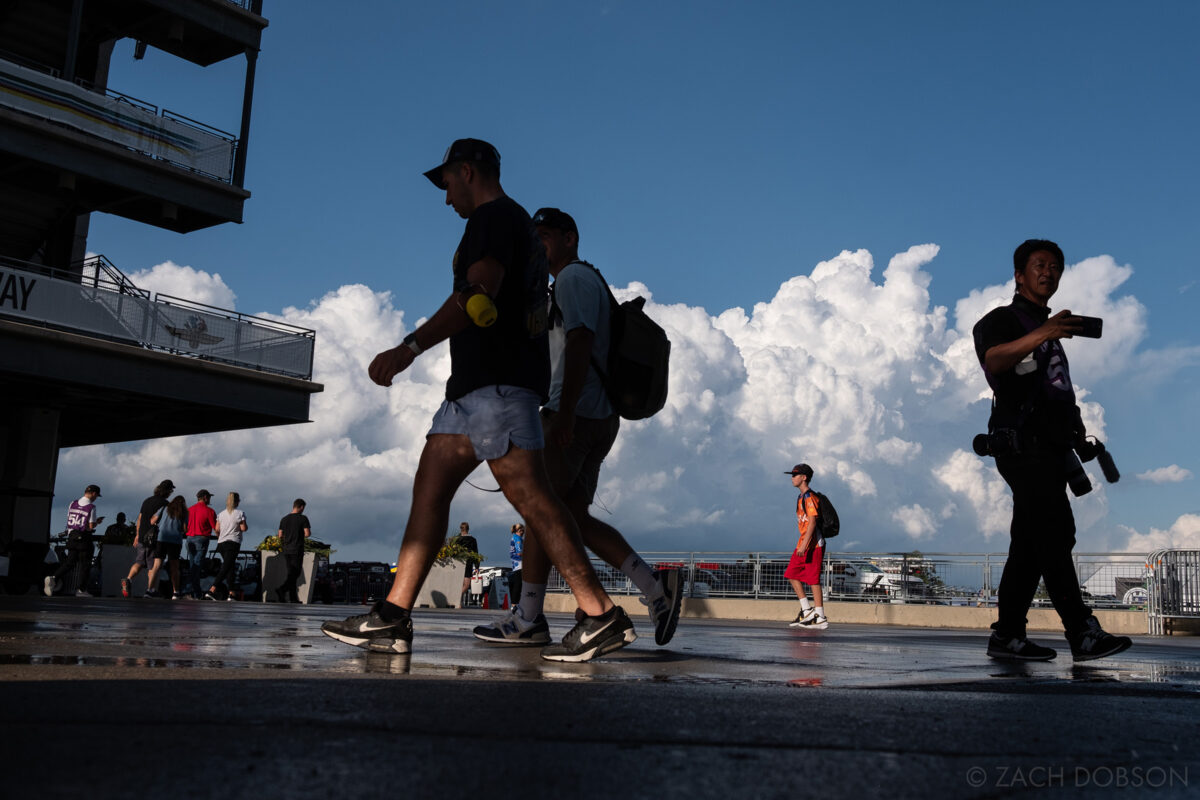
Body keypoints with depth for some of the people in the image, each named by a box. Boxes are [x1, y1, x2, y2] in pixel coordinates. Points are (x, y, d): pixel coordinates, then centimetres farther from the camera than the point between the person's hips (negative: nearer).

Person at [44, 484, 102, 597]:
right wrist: (97, 522, 8)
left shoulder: (73, 503, 8)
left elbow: (68, 520, 13)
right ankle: (81, 589, 6)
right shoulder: (91, 507, -11)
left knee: (69, 561, 12)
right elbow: (91, 526, -13)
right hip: (84, 538, -6)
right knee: (84, 563, 4)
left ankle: (54, 577, -10)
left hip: (72, 536, 6)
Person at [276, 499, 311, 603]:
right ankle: (281, 590, -24)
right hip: (297, 550, -5)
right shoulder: (303, 518, -7)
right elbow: (307, 533, -13)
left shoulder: (284, 519, 8)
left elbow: (280, 535, 8)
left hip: (286, 550, 6)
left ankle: (293, 598, 9)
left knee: (291, 573, 10)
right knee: (295, 574, -3)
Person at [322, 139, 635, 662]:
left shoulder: (493, 216, -5)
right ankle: (392, 619, 6)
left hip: (496, 381, -11)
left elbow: (478, 295, -21)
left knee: (529, 494, -15)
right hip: (477, 384, 11)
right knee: (429, 486, 7)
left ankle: (601, 616, -15)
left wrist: (410, 347, -28)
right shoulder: (520, 226, 27)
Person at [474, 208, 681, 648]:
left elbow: (580, 341, -18)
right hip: (599, 419, 10)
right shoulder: (590, 282, 27)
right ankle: (654, 585, -2)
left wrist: (564, 412, -26)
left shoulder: (574, 277, -4)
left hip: (575, 416, -10)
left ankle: (527, 619, -4)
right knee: (573, 515, 6)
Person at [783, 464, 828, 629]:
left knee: (813, 579, -8)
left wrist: (804, 545, -27)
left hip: (813, 544, -10)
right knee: (792, 574, 10)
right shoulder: (801, 497, 18)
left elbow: (812, 523, -21)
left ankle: (821, 617, -2)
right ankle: (807, 610, 14)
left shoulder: (810, 497, -14)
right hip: (803, 543, 10)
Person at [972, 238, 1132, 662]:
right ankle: (1083, 633, -20)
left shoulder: (1049, 328, 27)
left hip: (1050, 448, 9)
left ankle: (1007, 635, 7)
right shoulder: (1003, 319, 0)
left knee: (1031, 544, 5)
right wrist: (1041, 334, -38)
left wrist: (1076, 432, 18)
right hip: (1023, 446, -9)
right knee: (1055, 534, -16)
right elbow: (994, 360, -23)